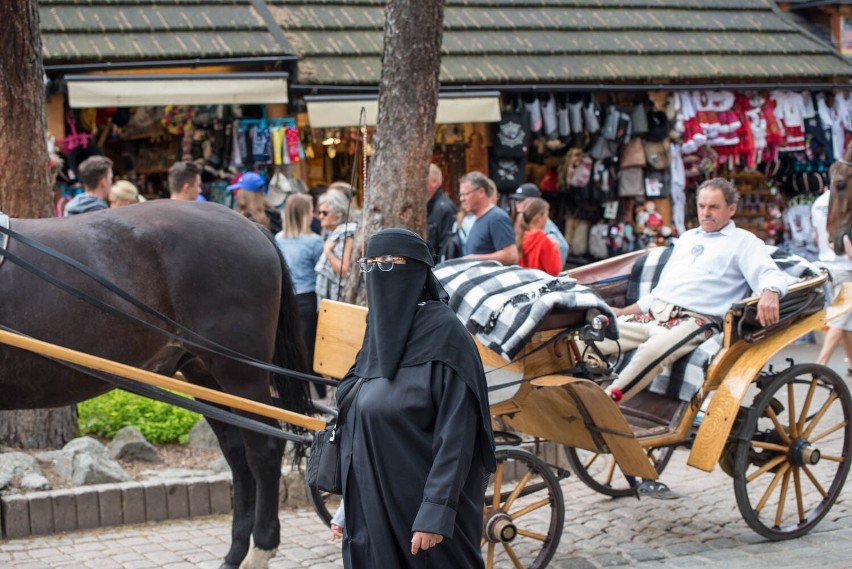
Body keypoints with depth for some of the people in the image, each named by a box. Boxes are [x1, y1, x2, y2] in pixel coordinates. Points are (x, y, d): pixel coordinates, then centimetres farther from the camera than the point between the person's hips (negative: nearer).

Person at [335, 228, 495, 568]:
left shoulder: (443, 333, -14)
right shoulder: (380, 331, 9)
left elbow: (456, 434, -18)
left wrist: (435, 513, -22)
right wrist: (348, 505, 15)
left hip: (420, 504, -7)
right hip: (372, 508, 7)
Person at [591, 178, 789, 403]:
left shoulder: (744, 242, 9)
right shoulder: (687, 238, 29)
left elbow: (771, 275, -7)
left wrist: (770, 294, -32)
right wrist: (623, 312, 24)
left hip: (695, 319, -7)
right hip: (652, 315, 7)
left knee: (652, 350, -38)